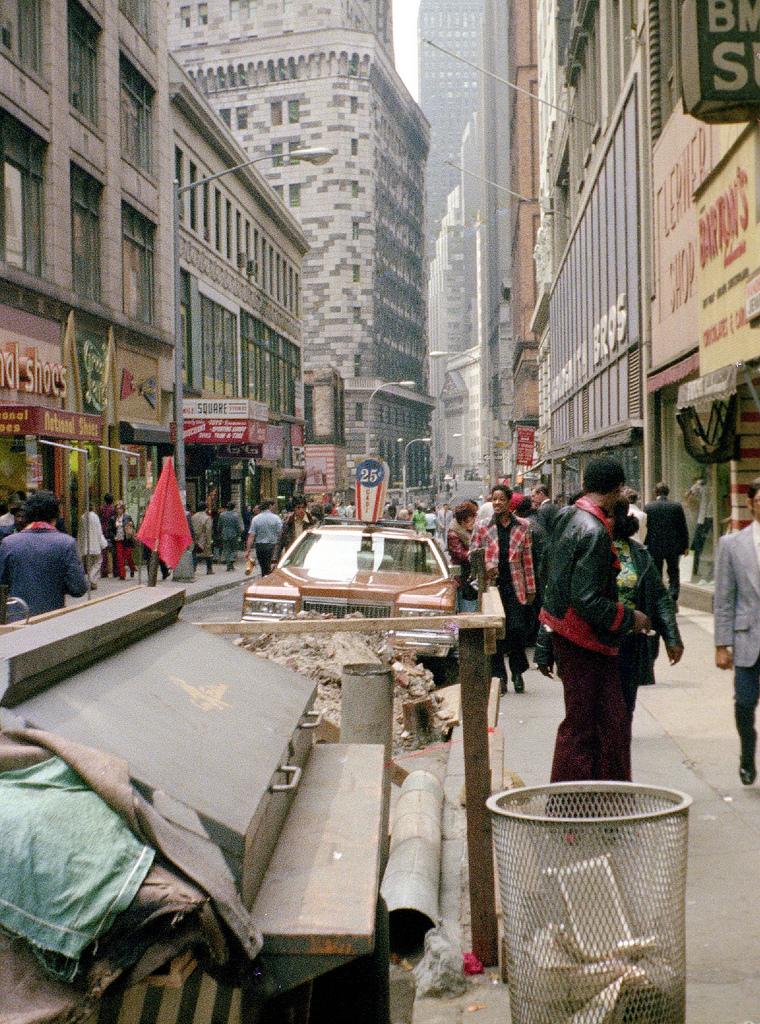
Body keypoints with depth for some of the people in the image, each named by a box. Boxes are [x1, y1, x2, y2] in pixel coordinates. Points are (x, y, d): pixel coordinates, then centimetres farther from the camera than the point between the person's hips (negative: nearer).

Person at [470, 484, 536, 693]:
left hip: (514, 585, 0)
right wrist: (486, 566, -12)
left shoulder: (522, 526, 9)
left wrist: (530, 588, 9)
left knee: (517, 628, -7)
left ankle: (517, 672, 12)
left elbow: (527, 558, 11)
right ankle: (499, 676, 10)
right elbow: (472, 553, 9)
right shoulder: (482, 526, 7)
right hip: (491, 584, 0)